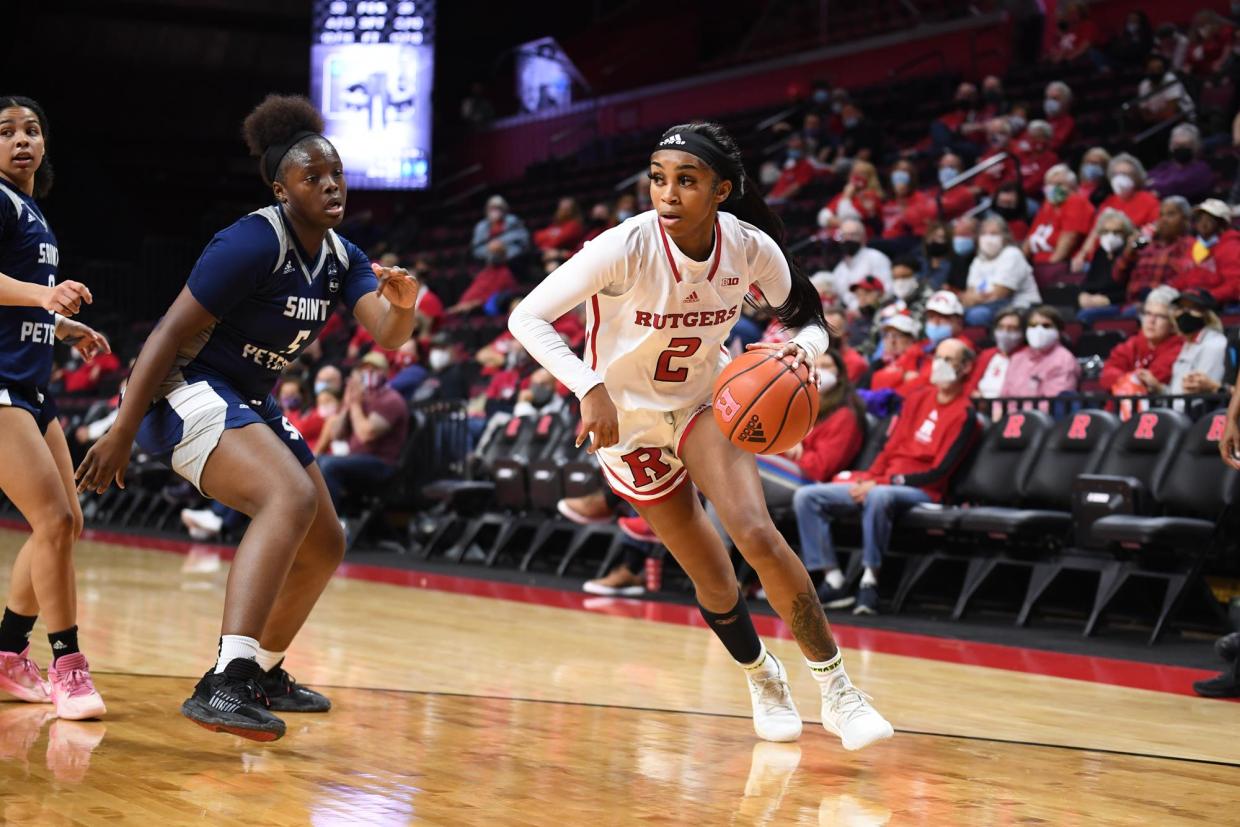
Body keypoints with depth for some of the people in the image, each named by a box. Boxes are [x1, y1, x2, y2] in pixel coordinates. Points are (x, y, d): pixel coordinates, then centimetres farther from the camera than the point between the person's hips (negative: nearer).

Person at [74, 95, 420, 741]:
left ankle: (263, 671, 37)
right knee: (292, 496, -33)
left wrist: (402, 305, -33)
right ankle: (224, 684, -42)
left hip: (249, 405, 10)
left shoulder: (342, 259, 6)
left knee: (324, 546, 15)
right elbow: (170, 333, -19)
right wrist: (121, 434, -21)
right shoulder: (255, 242, -19)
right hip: (188, 393, -10)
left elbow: (388, 335, -8)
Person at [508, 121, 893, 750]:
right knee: (713, 579, 3)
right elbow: (527, 317, -29)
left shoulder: (751, 248, -19)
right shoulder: (626, 248, -29)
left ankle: (837, 690, -9)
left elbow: (808, 321, -3)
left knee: (757, 534, -22)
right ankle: (762, 677, 34)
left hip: (704, 403, 1)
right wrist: (591, 388, -42)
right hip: (627, 420, -1)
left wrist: (800, 352, -27)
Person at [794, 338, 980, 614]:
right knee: (806, 496, -9)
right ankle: (834, 582, -14)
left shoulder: (964, 415, -4)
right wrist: (870, 478, -5)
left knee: (879, 497, -42)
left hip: (920, 489, -7)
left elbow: (939, 472, -11)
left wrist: (883, 482, -17)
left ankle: (870, 582, -32)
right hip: (880, 483, 7)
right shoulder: (917, 399, 16)